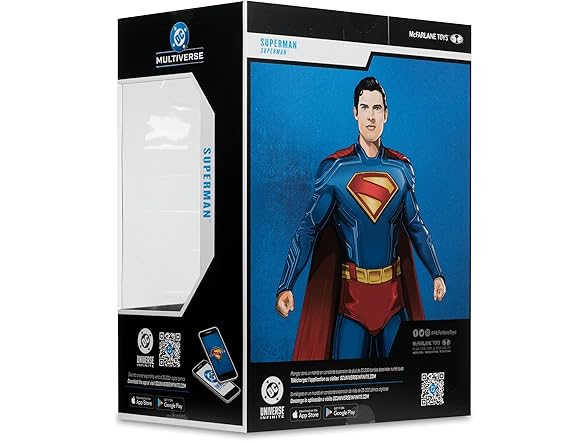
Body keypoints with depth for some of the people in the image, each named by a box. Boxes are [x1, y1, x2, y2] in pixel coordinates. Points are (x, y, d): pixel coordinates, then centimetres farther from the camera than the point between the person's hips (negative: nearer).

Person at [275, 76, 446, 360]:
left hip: (394, 292, 3)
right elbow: (309, 229, -5)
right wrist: (286, 286, -12)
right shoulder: (334, 169, -5)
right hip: (351, 294, -3)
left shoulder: (401, 169, 5)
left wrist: (436, 273, 17)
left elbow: (415, 226, 16)